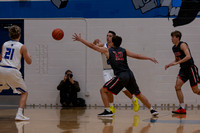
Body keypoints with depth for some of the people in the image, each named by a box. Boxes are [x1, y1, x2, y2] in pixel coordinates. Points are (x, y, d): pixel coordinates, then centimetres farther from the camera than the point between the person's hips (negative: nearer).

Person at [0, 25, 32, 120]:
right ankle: (19, 114, -7)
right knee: (24, 93, 11)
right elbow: (29, 62, 8)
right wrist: (28, 55, 27)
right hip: (12, 71, -3)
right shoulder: (22, 47, 2)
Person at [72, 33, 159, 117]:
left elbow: (92, 46, 12)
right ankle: (152, 110, 23)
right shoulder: (124, 51, 17)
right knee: (138, 94, 20)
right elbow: (137, 56, 15)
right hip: (130, 74, 5)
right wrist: (150, 58, 24)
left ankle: (107, 111, -4)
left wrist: (80, 39, 19)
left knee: (103, 90, 6)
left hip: (121, 76, -5)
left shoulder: (107, 51, 9)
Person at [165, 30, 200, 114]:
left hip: (190, 68, -8)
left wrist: (177, 63, -29)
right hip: (183, 69, 8)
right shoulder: (174, 48, 12)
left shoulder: (182, 45, -14)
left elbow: (188, 56, -27)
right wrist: (169, 65, 9)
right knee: (177, 87, -9)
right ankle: (182, 109, -7)